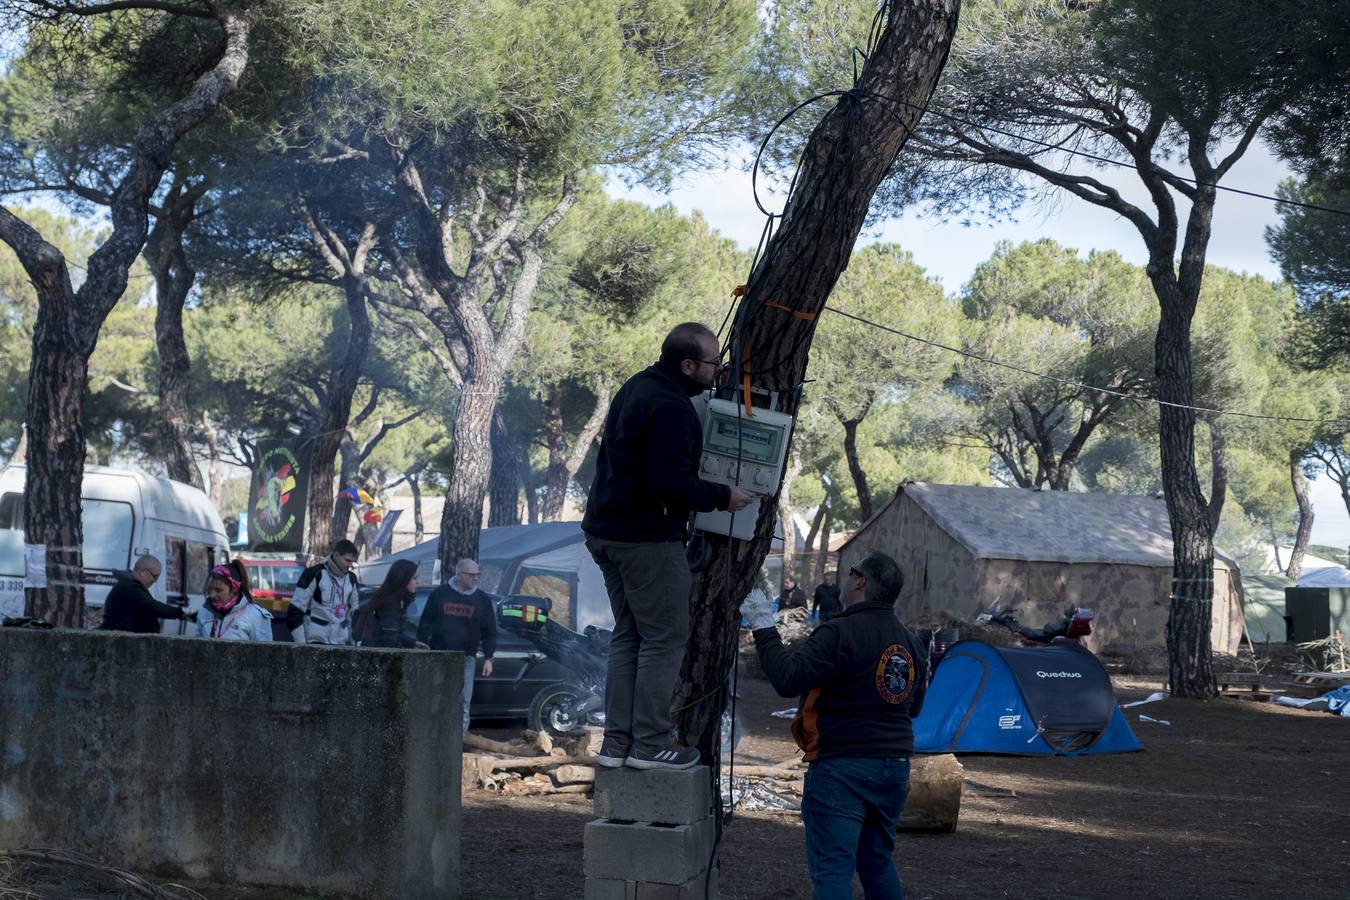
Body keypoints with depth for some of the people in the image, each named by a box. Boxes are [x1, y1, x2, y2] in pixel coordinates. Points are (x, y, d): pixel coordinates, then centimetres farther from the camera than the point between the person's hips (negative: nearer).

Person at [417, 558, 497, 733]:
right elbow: (425, 625, 6)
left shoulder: (483, 599, 6)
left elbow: (490, 632, 9)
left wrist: (488, 658, 1)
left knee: (463, 704, 1)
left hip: (465, 659, 1)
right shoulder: (440, 594, 2)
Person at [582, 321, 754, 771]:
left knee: (628, 635, 14)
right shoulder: (670, 408, -19)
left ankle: (616, 741, 14)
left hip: (606, 530, 10)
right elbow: (671, 485, -25)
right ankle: (650, 742, -2)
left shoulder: (636, 387, 13)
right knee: (665, 637, -2)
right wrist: (722, 496, -11)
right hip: (648, 538, -10)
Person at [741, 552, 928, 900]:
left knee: (832, 870, -7)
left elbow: (788, 680, -23)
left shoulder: (840, 633, -16)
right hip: (895, 768, 8)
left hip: (842, 769, -8)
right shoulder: (912, 643, 11)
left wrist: (763, 627, -16)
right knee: (878, 863, 20)